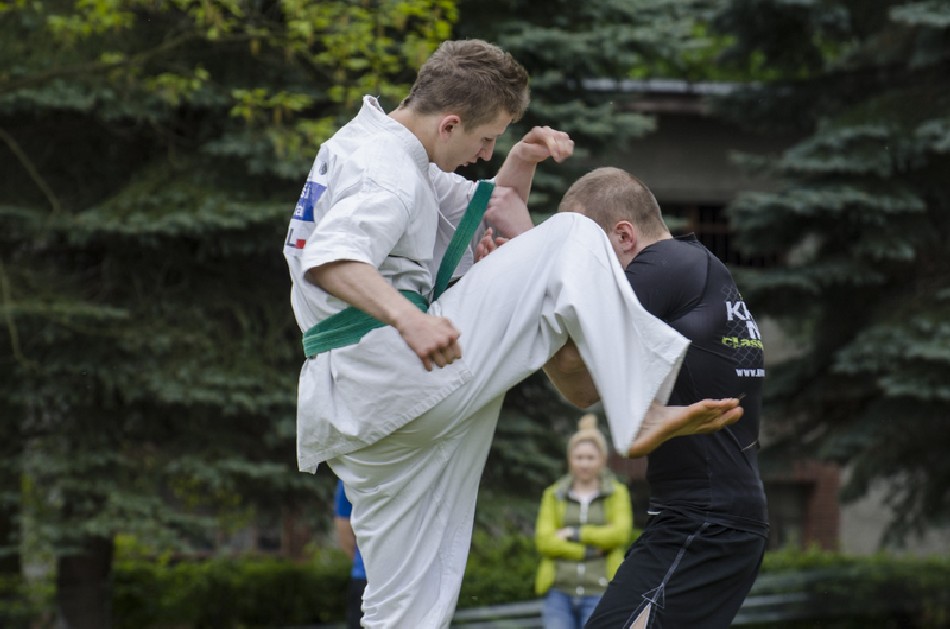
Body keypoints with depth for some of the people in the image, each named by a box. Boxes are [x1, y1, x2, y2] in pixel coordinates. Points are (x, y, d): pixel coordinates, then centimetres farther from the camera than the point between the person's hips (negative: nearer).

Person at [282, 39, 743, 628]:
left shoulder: (364, 147, 23)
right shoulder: (387, 169, -10)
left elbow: (482, 216, 33)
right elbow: (329, 258, -29)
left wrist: (523, 161, 14)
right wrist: (408, 318, -44)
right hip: (388, 366, -11)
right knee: (569, 241, -12)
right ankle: (641, 413, -20)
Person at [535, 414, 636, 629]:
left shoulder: (617, 494, 8)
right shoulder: (554, 496, 10)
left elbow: (621, 533, -8)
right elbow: (544, 540, -2)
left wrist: (574, 534, -8)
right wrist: (588, 550, -11)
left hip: (598, 593, -1)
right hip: (560, 592, 1)